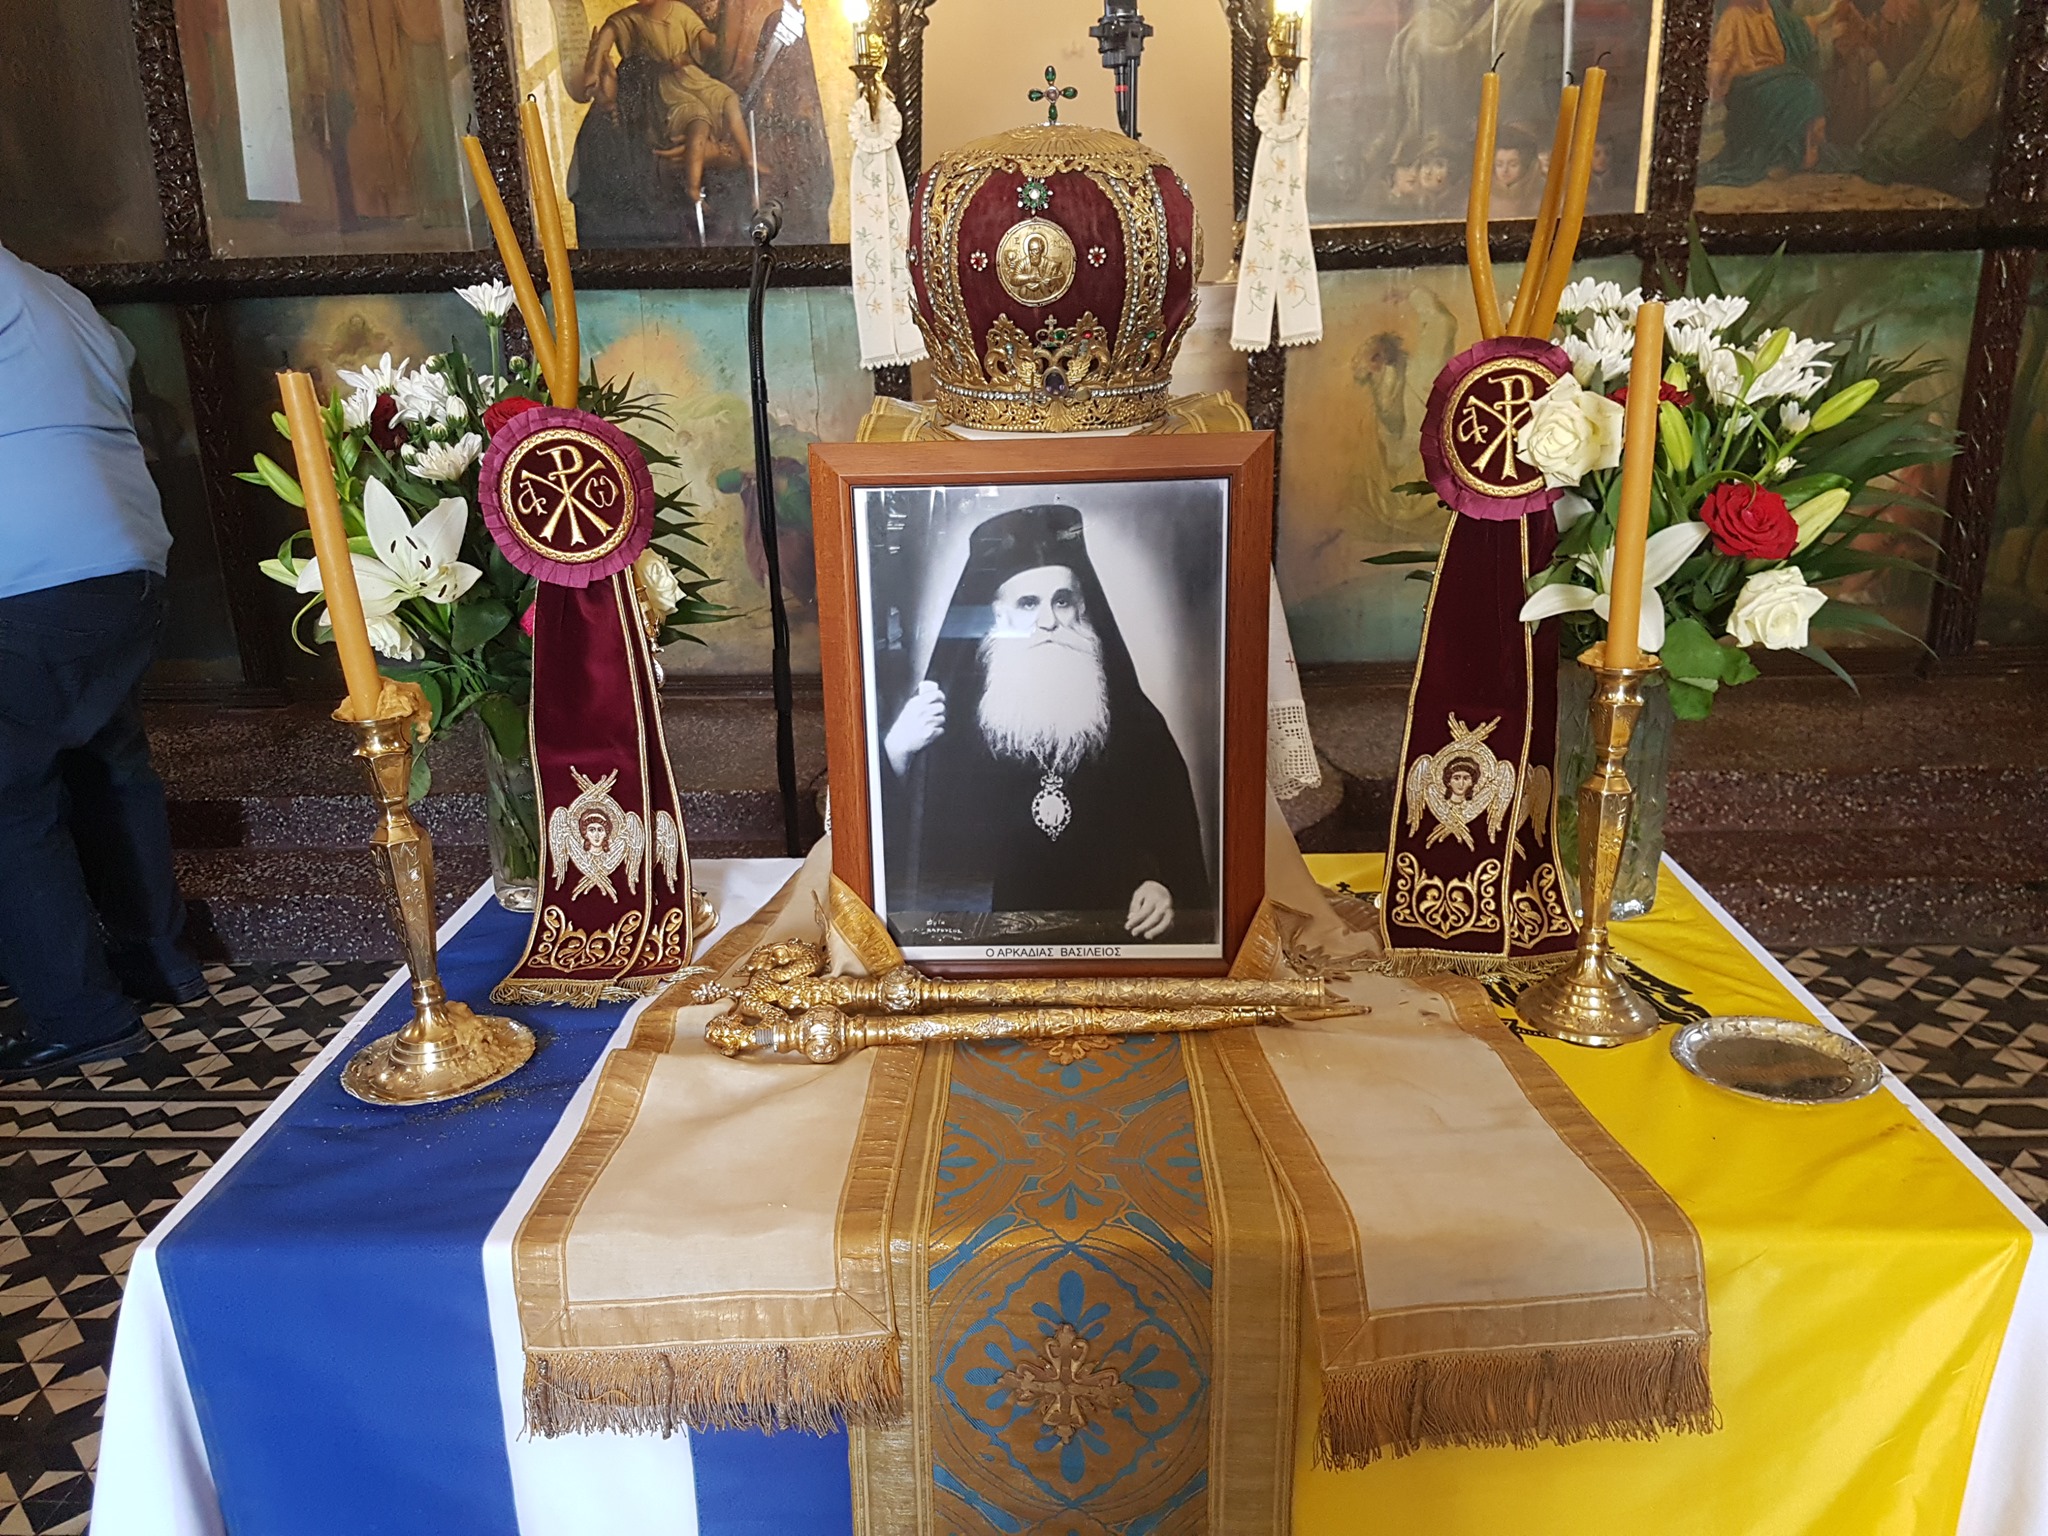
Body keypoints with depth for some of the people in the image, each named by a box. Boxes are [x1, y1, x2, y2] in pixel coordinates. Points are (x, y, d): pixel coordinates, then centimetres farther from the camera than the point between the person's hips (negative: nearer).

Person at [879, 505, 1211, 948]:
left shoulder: (1134, 723, 3)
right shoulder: (944, 714, 0)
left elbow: (1176, 843, 5)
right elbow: (896, 837, -1)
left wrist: (1163, 887, -15)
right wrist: (895, 752, -17)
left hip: (1108, 937, 2)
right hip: (975, 936, -2)